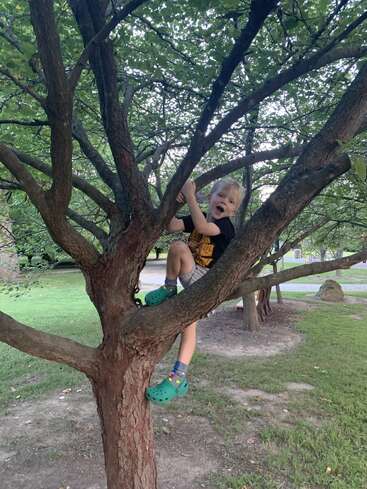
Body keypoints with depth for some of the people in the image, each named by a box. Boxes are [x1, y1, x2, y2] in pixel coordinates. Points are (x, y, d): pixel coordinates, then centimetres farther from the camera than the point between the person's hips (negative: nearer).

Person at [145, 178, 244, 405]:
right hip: (192, 278, 5)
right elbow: (172, 226, -5)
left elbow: (202, 227, -33)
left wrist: (190, 197, -28)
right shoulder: (197, 217, 8)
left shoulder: (225, 226, -12)